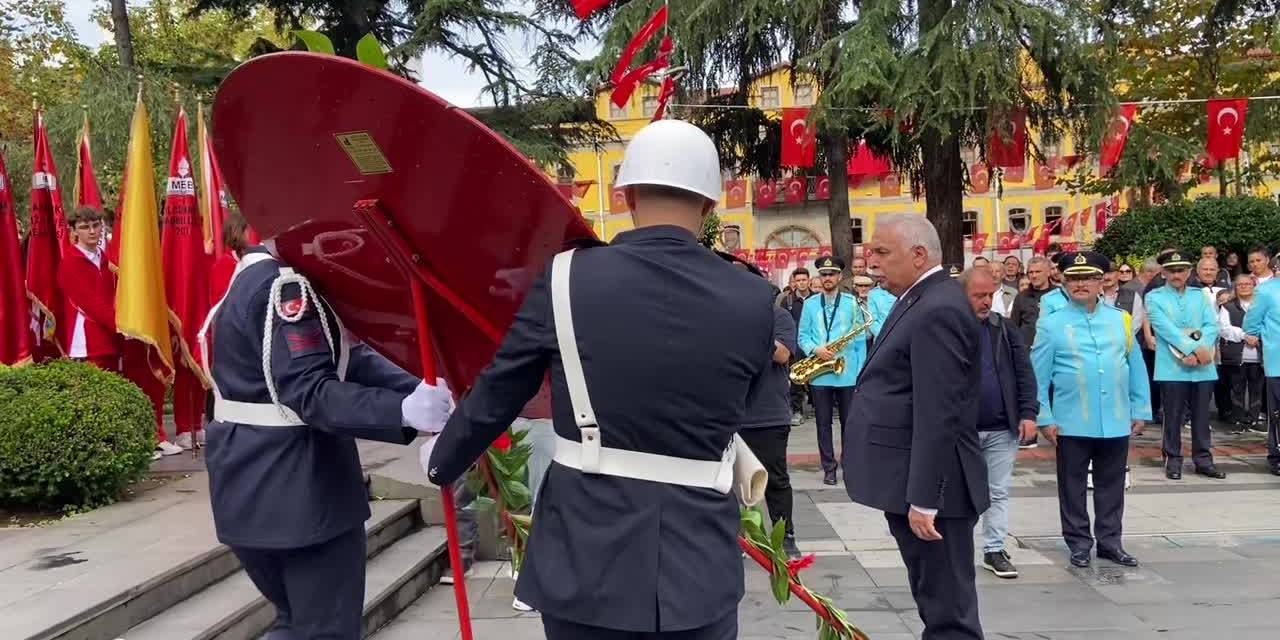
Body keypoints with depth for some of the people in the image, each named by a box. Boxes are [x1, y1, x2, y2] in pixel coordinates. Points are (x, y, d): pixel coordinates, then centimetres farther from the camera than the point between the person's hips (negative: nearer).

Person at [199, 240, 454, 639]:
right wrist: (403, 410, -40)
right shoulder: (286, 285, -19)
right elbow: (310, 392, -28)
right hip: (297, 490, -10)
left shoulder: (263, 275, 13)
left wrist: (421, 391, -8)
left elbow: (347, 356, 5)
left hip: (252, 486, 10)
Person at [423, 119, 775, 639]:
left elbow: (493, 398, 1)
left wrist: (440, 463, 20)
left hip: (586, 563, 0)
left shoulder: (565, 279, -9)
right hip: (699, 568, 1)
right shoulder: (752, 300, -5)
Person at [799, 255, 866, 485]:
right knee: (823, 423, 6)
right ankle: (829, 467, 14)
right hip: (819, 373, 1)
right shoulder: (810, 304, 6)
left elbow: (860, 339, 2)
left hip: (847, 373, -1)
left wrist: (861, 372, -3)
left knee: (849, 421, 7)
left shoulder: (851, 302, 2)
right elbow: (802, 336, 5)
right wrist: (815, 349, -15)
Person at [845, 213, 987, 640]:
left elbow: (938, 417, -24)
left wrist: (923, 499, -24)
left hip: (930, 487, -11)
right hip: (913, 482, 11)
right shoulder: (922, 301, 14)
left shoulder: (938, 310, -19)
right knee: (934, 601, 21)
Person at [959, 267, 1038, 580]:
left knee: (999, 492, 9)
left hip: (1002, 429, 3)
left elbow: (1024, 373, 4)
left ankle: (994, 550, 20)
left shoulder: (1006, 329, 5)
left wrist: (1028, 413, -5)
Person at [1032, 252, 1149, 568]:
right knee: (1073, 487, 7)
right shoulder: (1052, 324, -4)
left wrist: (1140, 411, 7)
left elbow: (1136, 368, 9)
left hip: (1116, 422, 3)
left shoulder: (1121, 320, 5)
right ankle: (1079, 543, 19)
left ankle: (1110, 542, 24)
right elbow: (1039, 376, -4)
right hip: (1071, 424, -3)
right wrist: (1045, 418, -8)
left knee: (1111, 486, 13)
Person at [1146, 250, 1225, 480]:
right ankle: (1173, 460, 12)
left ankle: (1203, 459, 18)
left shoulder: (1200, 296, 13)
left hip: (1203, 367, 3)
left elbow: (1212, 325, 1)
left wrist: (1201, 350, -15)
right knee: (1173, 416, 2)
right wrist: (1193, 348, -19)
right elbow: (1166, 328, -11)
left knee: (1201, 416, 9)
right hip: (1172, 368, -3)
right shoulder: (1154, 298, 1)